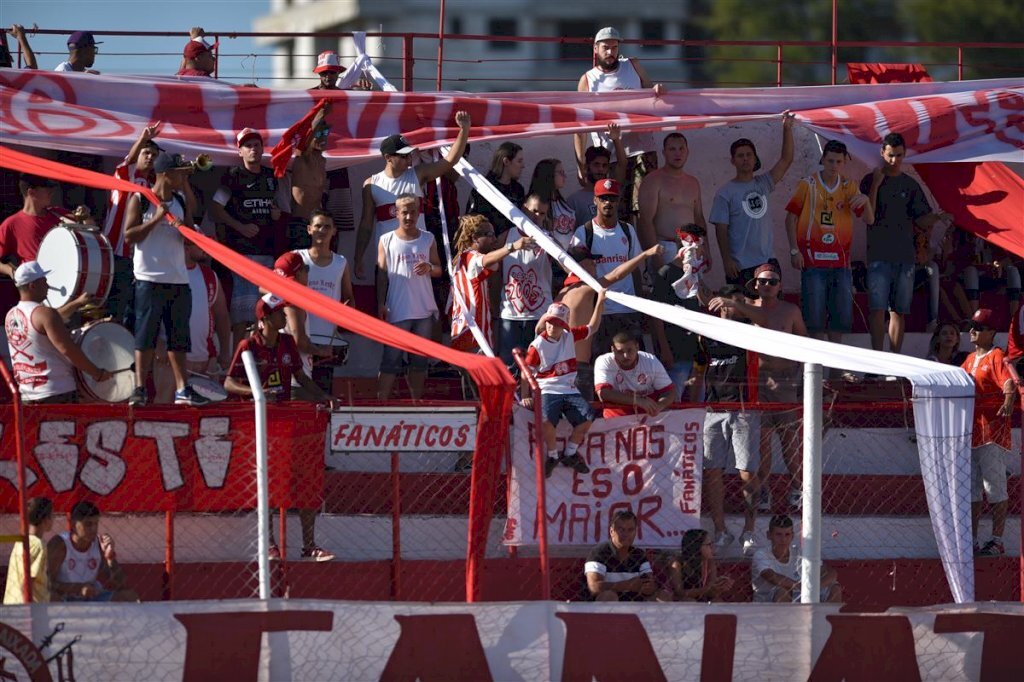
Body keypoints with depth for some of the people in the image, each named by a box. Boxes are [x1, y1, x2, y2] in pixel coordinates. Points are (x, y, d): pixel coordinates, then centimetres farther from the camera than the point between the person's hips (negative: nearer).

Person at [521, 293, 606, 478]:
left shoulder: (570, 336, 8)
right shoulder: (537, 346, -5)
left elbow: (592, 328, 21)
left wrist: (600, 303, 14)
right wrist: (525, 396, -10)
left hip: (570, 391, 4)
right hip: (547, 391, -4)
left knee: (587, 417, -20)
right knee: (547, 420, -34)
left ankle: (570, 454, 3)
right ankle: (552, 456, -6)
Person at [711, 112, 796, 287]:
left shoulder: (762, 184, 11)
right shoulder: (725, 193, -2)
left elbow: (786, 160, 7)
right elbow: (721, 229, -5)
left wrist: (787, 129, -3)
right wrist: (727, 260, -13)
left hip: (767, 261, 5)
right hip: (740, 266, -5)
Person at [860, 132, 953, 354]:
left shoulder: (910, 185, 13)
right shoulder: (870, 181, 4)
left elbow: (922, 220, 10)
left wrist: (937, 217, -11)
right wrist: (876, 185, -11)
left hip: (905, 256, 3)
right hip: (879, 255, -3)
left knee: (899, 311, 4)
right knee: (877, 309, -11)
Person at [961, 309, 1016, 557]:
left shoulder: (997, 357, -9)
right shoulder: (970, 359, 16)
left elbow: (1009, 383, -25)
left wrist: (1007, 404, -43)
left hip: (992, 431, -9)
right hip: (970, 431, 9)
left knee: (994, 488, -7)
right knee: (970, 490, 11)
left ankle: (997, 541, -5)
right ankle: (971, 542, 18)